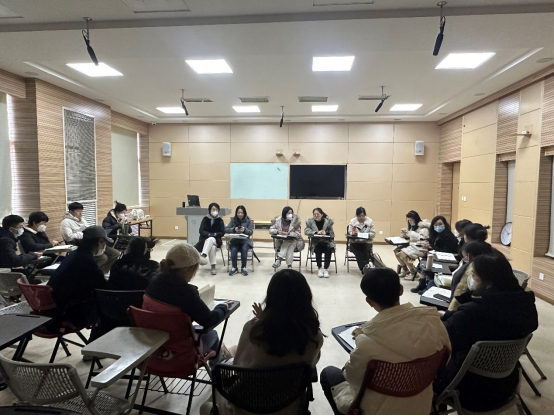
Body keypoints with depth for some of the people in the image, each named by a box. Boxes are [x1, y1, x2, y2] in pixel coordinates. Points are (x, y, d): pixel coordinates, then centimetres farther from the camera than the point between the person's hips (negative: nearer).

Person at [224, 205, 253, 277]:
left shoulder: (248, 220, 1)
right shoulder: (233, 220, 4)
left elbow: (251, 232, -2)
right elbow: (226, 229, -3)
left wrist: (245, 230, -23)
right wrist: (234, 229, -22)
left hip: (245, 240, -1)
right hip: (235, 240, 1)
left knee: (244, 249, -32)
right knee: (233, 250, -29)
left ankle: (243, 267, -11)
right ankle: (234, 268, -8)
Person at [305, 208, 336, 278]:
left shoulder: (328, 221, -3)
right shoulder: (310, 221, 0)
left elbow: (332, 234, -2)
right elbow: (306, 231, -13)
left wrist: (325, 233, -22)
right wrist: (316, 232, -26)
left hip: (327, 242, 0)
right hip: (316, 243, 0)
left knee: (329, 250, -31)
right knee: (318, 250, -31)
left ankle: (326, 269, -20)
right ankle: (320, 268, -16)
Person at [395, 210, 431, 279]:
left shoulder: (423, 226, -15)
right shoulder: (413, 226, 12)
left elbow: (422, 238, -26)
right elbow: (409, 236, 21)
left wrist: (410, 233, -26)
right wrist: (405, 233, -2)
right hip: (412, 245, 9)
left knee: (403, 254, -26)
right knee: (396, 251, -4)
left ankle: (413, 273, -8)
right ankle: (405, 270, 7)